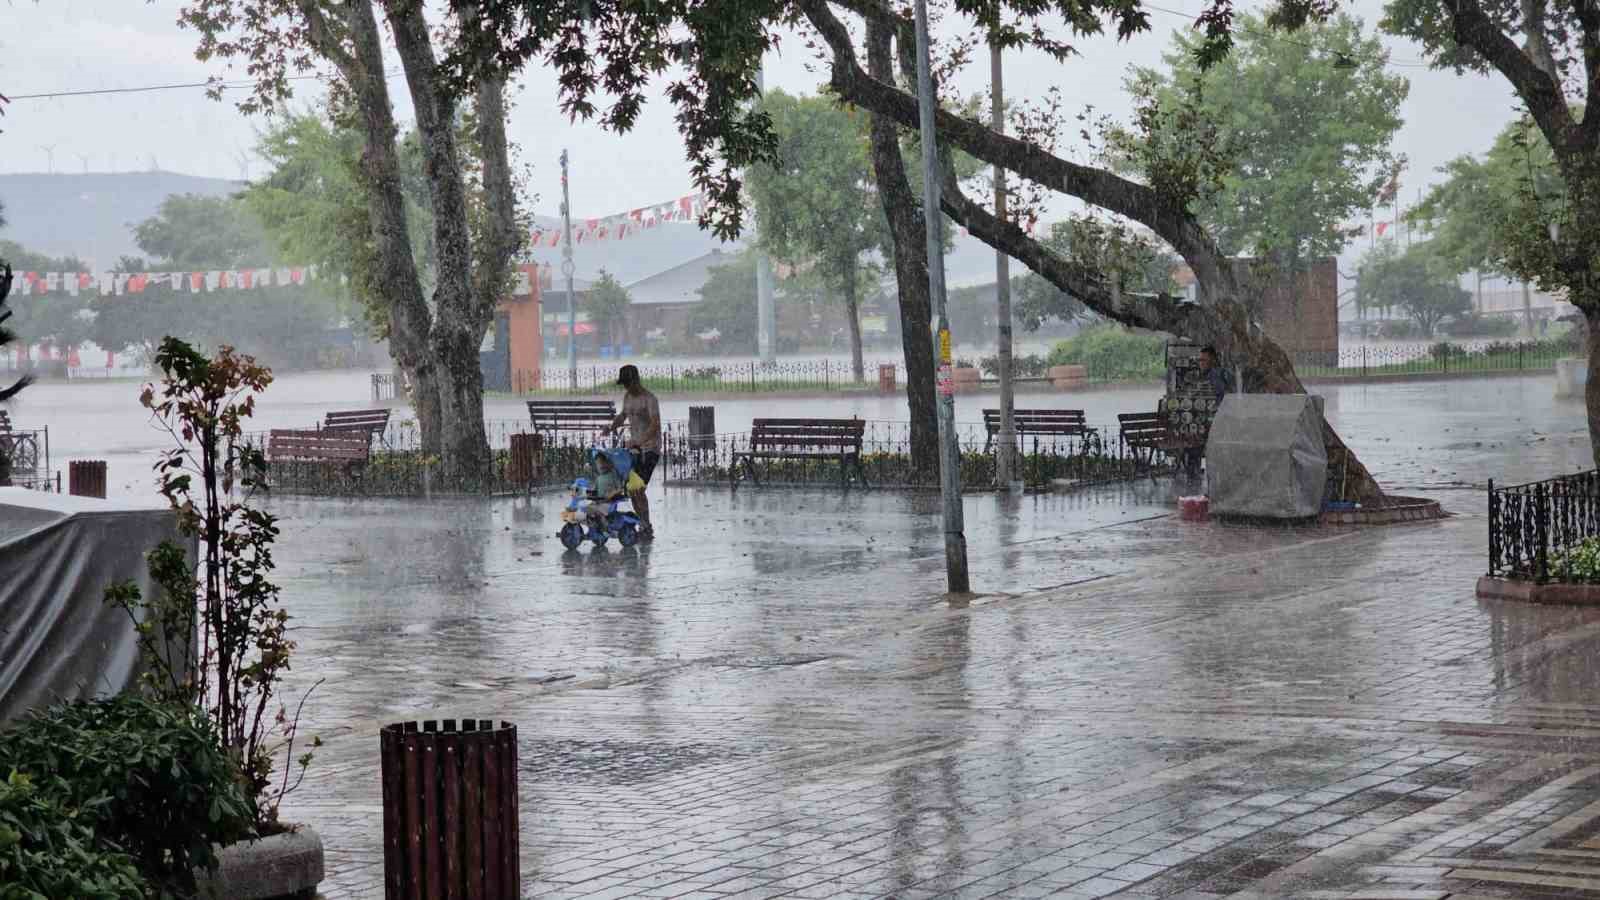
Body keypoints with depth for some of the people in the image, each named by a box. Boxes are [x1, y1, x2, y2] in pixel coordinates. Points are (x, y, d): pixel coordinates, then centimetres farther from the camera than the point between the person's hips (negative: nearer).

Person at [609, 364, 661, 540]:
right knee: (630, 489, 5)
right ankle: (644, 526, 16)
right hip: (634, 448, 8)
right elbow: (623, 415, 30)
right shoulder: (627, 397, 11)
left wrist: (639, 441, -37)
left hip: (649, 449, -8)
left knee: (638, 489, -16)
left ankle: (646, 528, -8)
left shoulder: (649, 399, -14)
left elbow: (655, 425, -25)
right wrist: (613, 426, 9)